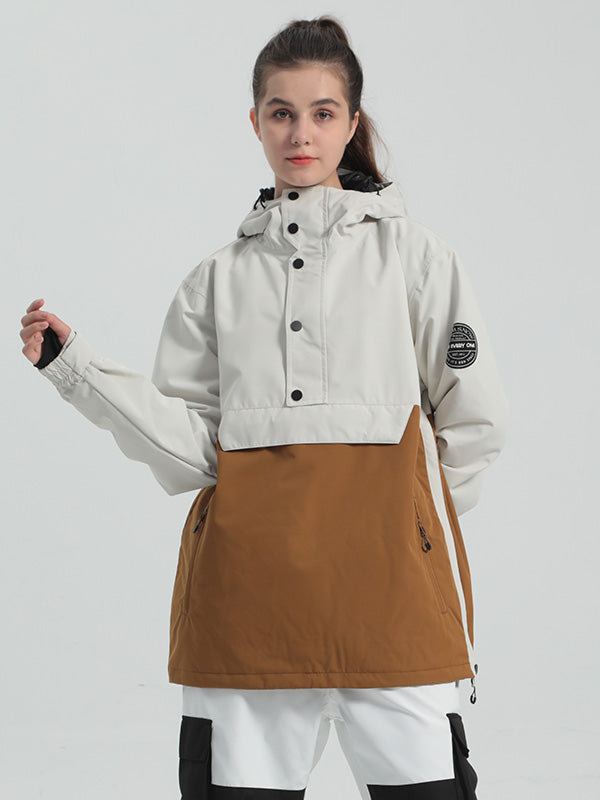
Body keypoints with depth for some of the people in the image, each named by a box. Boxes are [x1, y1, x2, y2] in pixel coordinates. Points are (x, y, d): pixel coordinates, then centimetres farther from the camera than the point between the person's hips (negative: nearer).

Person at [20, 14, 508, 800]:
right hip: (247, 582, 2)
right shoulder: (220, 278, 13)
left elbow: (476, 418, 7)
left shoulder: (410, 250, 7)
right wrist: (73, 364, 0)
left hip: (386, 583, -2)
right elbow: (188, 447, 6)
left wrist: (404, 517, 8)